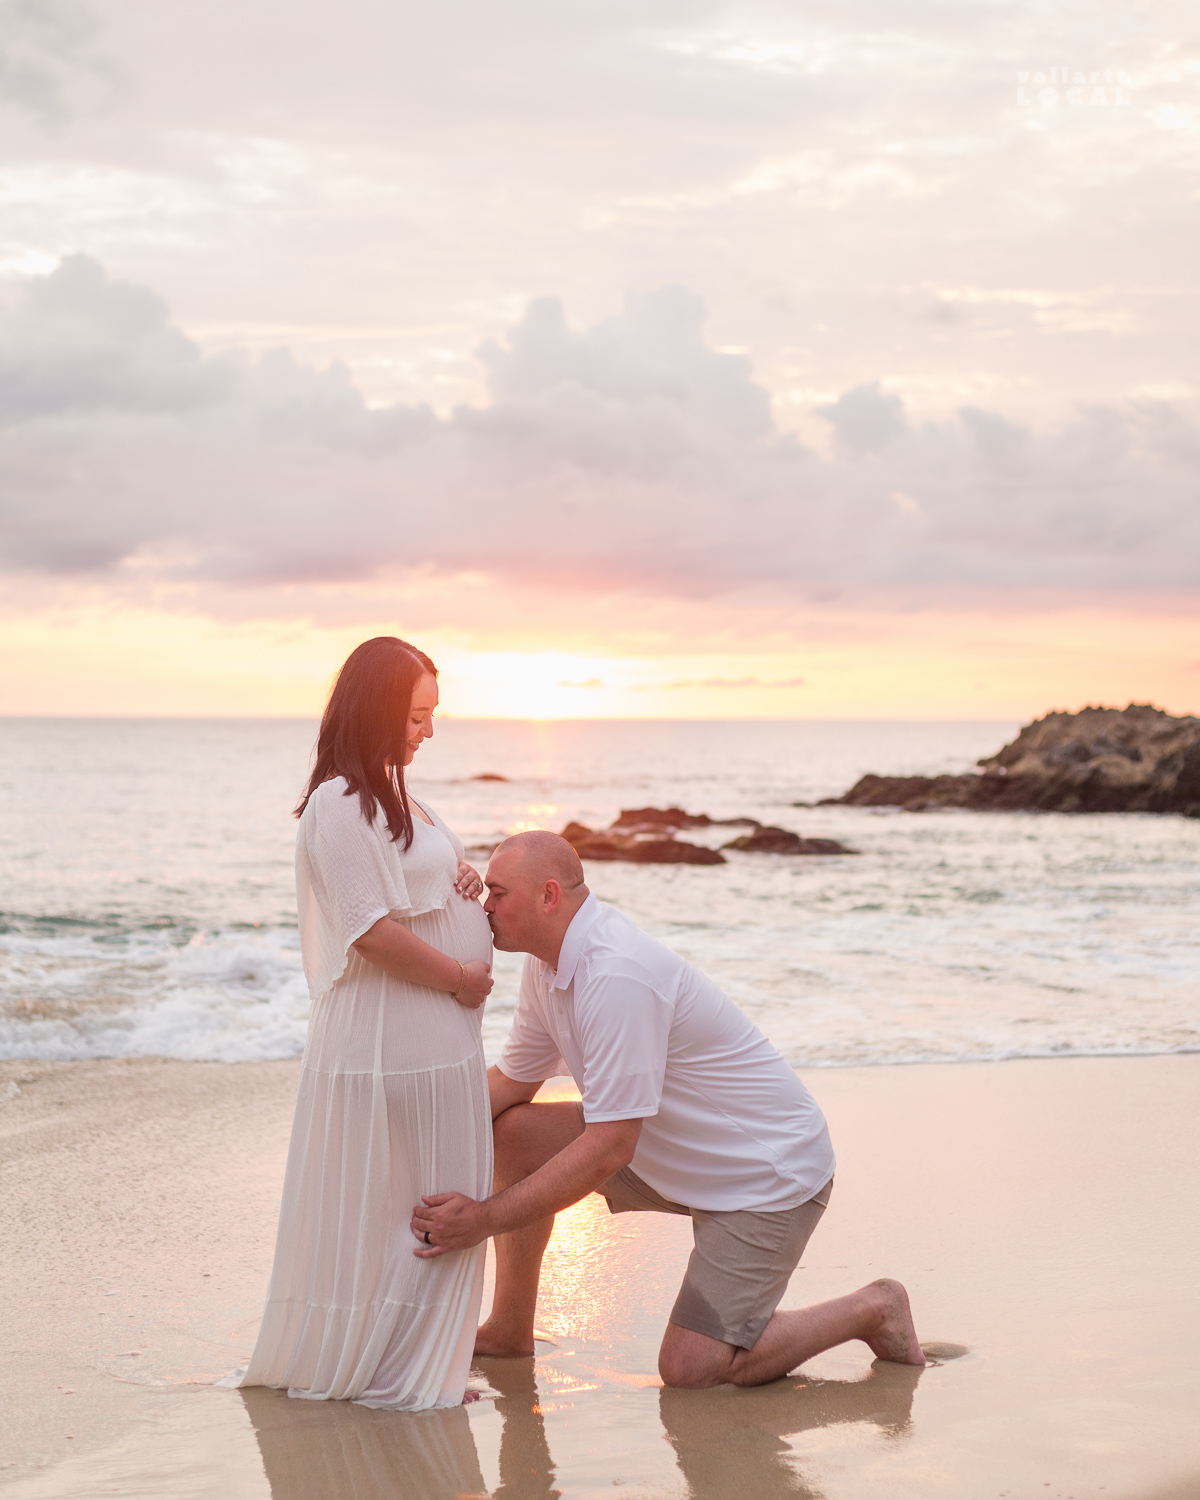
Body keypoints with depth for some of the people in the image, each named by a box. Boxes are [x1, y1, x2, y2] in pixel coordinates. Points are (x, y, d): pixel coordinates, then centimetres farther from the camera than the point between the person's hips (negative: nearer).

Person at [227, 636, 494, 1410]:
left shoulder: (391, 795, 15)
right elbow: (371, 930, -22)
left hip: (435, 1039, 10)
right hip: (388, 1045, -10)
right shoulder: (341, 804, -16)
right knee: (385, 1207, 0)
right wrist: (462, 978, -14)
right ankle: (387, 1372, 11)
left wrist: (466, 883, 4)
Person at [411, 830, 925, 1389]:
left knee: (688, 1369, -12)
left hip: (770, 1172, -9)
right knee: (513, 1130, 0)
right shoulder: (550, 965, 0)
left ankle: (870, 1311, 7)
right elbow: (511, 1081, 11)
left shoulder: (616, 975, -31)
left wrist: (484, 1219, -28)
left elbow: (609, 1148, -31)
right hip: (680, 1154, 9)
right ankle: (509, 1331, 13)